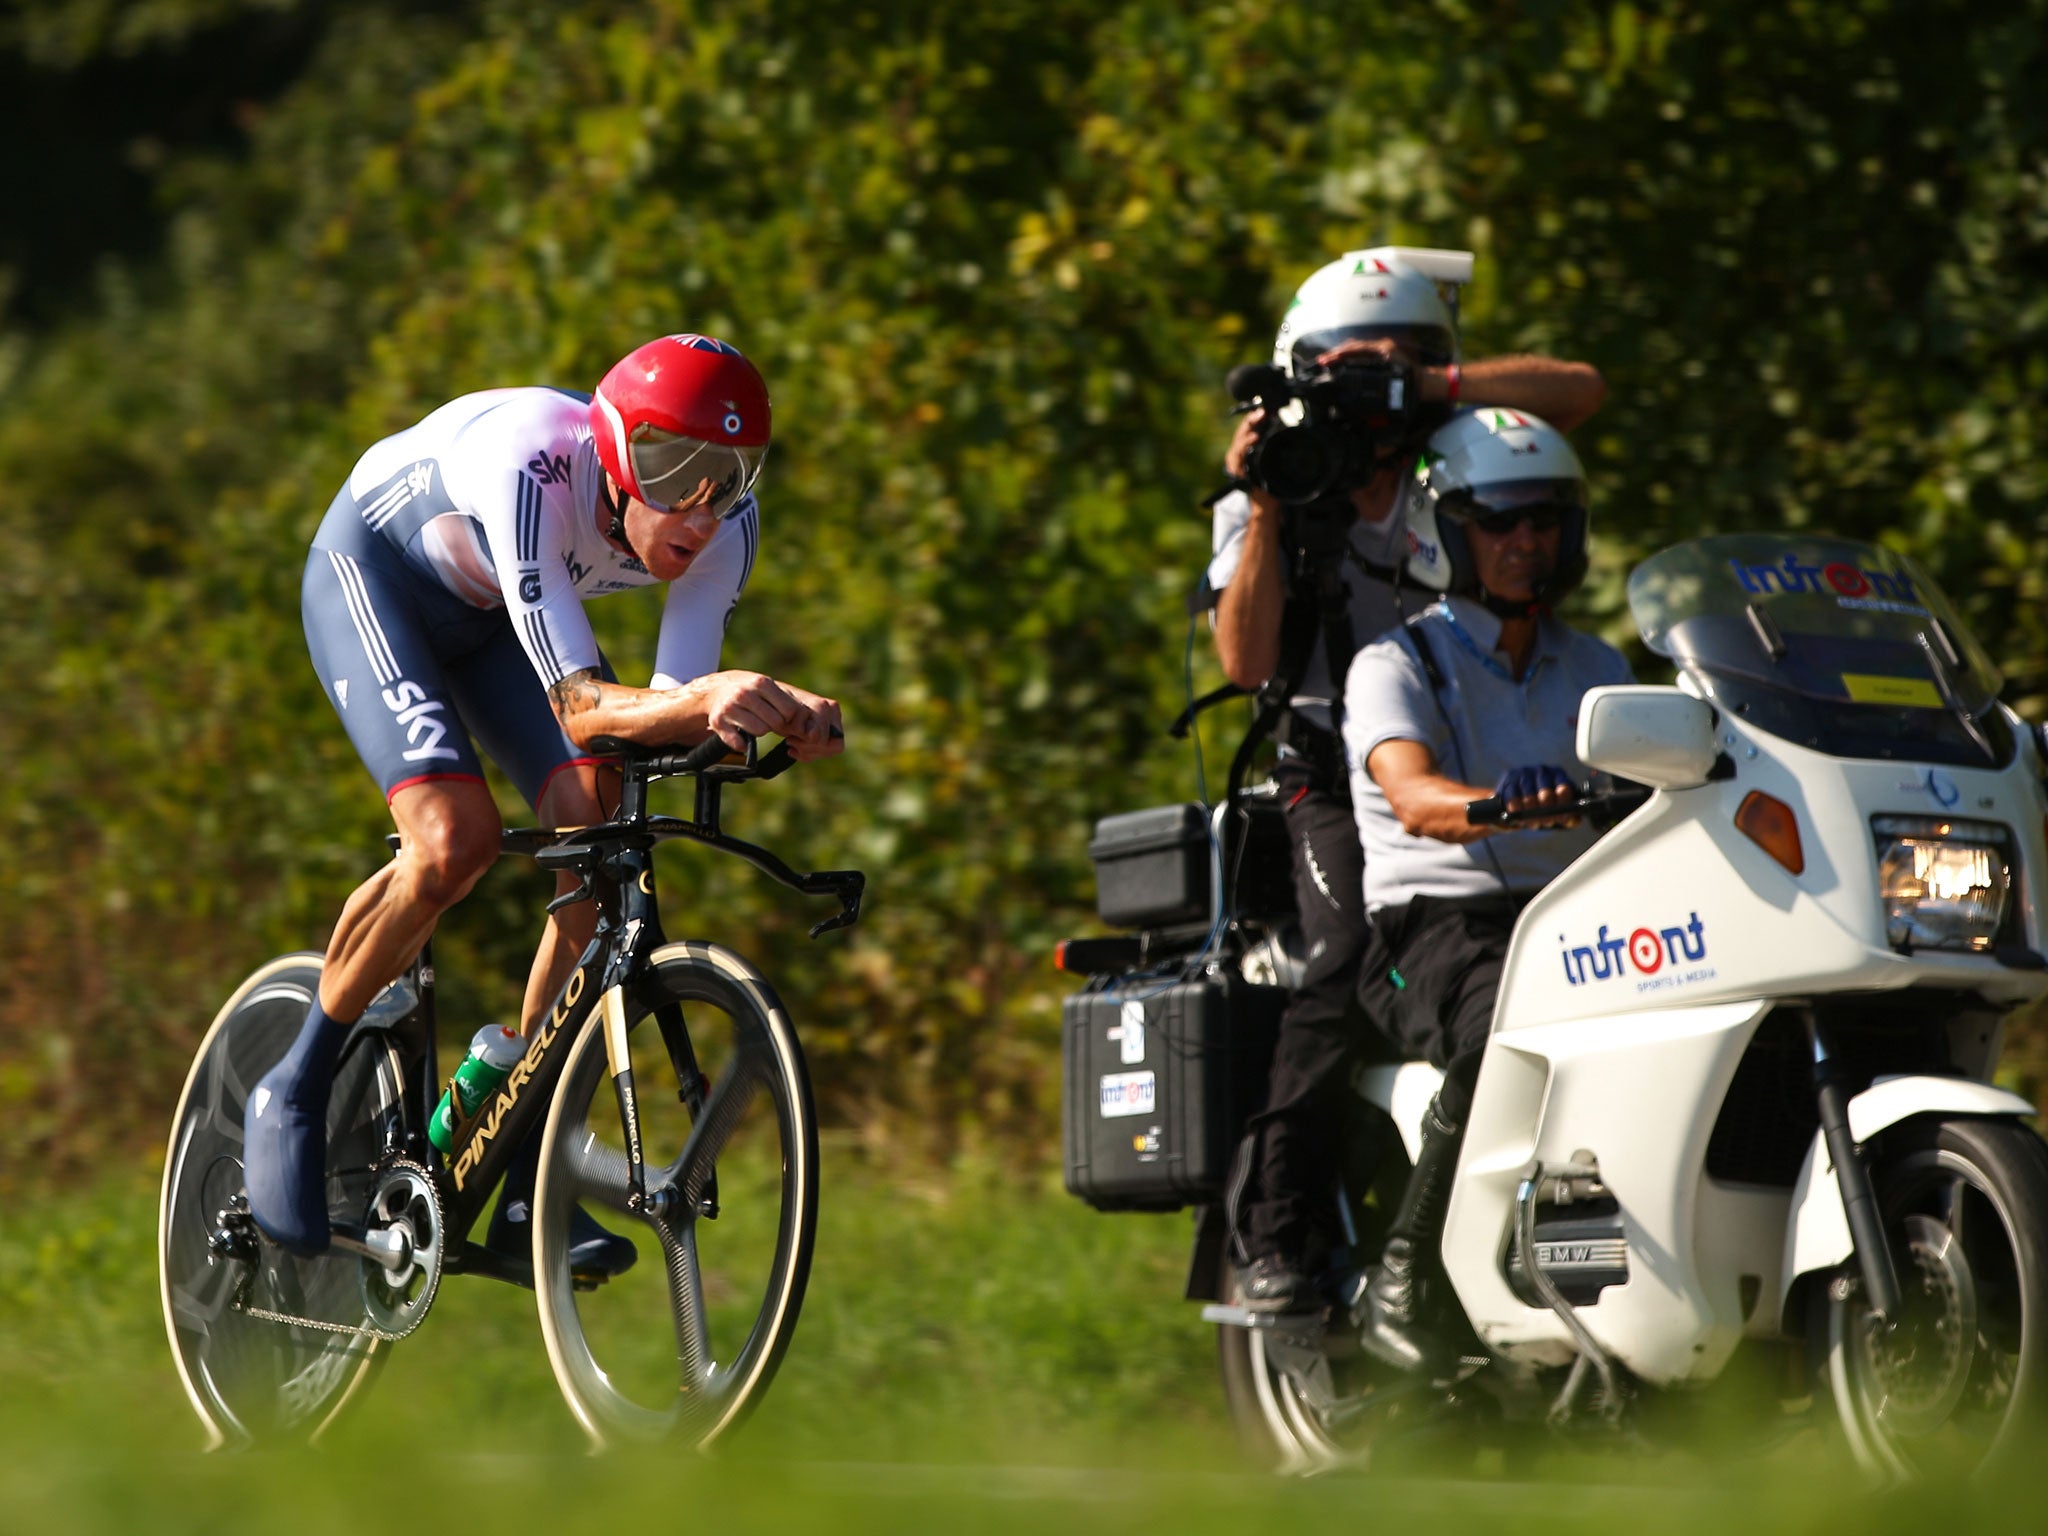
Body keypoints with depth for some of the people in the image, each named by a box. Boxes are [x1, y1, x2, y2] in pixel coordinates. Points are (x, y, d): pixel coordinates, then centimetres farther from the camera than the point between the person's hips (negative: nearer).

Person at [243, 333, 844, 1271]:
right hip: (375, 570, -5)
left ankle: (526, 1184, -8)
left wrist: (782, 716, -45)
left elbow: (668, 711, -25)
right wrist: (704, 701, -62)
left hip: (491, 610, 5)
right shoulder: (532, 471, -41)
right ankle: (294, 1096, -4)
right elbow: (580, 707, -43)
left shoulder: (724, 523, -25)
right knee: (454, 840, -27)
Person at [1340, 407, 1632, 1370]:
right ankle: (1399, 1278, -28)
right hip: (1434, 924, -5)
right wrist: (1501, 803, -40)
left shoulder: (1596, 670, 21)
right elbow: (1411, 795, -18)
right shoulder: (1396, 664, 2)